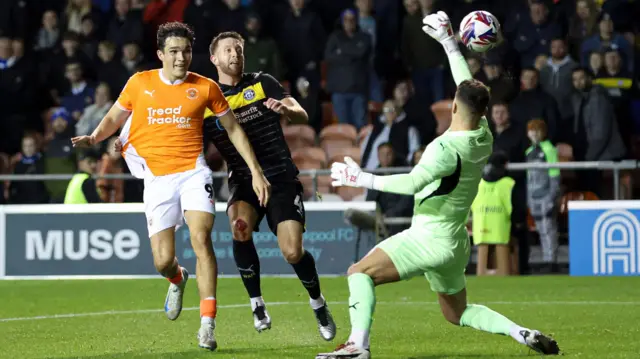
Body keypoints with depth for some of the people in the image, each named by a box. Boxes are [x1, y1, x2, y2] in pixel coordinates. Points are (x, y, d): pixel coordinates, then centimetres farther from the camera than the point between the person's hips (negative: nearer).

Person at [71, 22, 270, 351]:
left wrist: (255, 172, 8)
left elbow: (233, 129, 10)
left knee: (201, 238, -22)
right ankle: (177, 280, 36)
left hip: (193, 172, -1)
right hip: (156, 177, 1)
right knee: (163, 260, -4)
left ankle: (207, 324, -20)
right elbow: (114, 117, 16)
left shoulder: (205, 87, 1)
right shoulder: (140, 83, 3)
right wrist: (94, 137, -5)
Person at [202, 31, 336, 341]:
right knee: (240, 228, -32)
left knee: (292, 252, -14)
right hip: (243, 181, 1)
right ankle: (256, 302, -11)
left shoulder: (262, 83, 1)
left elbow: (302, 116, -7)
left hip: (281, 178, -1)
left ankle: (317, 302, 18)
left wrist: (286, 109, -31)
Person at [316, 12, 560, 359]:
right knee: (458, 313, 23)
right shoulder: (483, 136, 0)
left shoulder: (448, 147, -24)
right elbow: (468, 87, 14)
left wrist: (363, 179, -31)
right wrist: (448, 41, 20)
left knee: (360, 272, -7)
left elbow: (413, 182, -36)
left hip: (430, 239, -9)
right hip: (455, 243, 9)